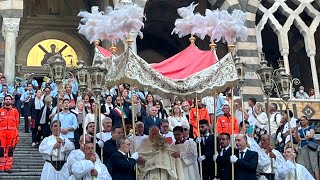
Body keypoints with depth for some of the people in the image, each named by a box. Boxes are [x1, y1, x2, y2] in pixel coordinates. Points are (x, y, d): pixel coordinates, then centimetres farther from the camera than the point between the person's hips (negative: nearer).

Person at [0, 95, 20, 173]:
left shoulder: (15, 111, 11)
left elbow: (17, 122, 10)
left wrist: (16, 133, 3)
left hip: (12, 132, 0)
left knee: (10, 150, -1)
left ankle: (8, 167, 3)